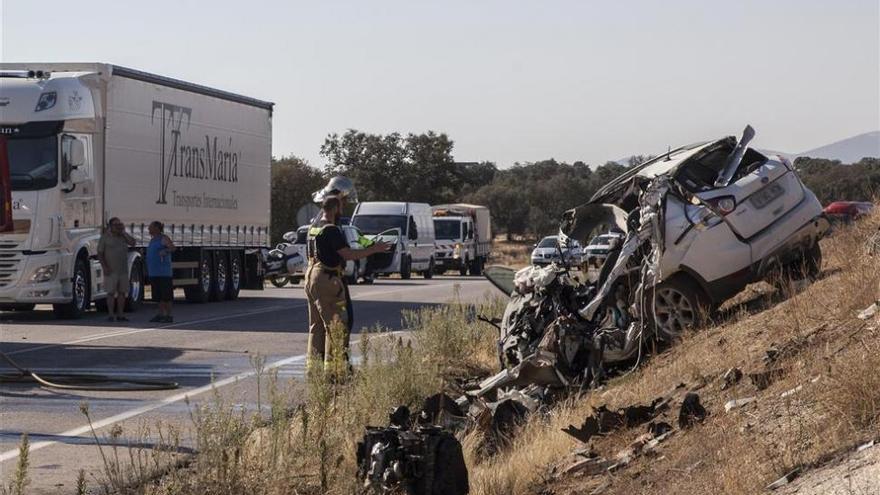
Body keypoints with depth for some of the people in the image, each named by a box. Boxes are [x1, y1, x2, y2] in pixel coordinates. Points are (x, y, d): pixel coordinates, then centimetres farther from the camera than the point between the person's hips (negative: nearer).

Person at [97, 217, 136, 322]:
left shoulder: (123, 237, 12)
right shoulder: (105, 237, -1)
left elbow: (132, 243, -4)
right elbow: (100, 254, -4)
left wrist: (123, 232, -4)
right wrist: (104, 267, -14)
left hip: (123, 270, 5)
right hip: (111, 271, -5)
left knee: (122, 293, 4)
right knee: (111, 293, -4)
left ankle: (120, 315, 9)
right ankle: (111, 315, -2)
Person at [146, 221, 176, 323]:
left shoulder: (164, 239, -7)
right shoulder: (152, 240, 18)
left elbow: (173, 248, -21)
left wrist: (166, 251, -39)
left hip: (163, 272, -8)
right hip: (154, 272, 8)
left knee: (166, 295, -5)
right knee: (159, 295, 9)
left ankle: (169, 316, -3)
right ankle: (161, 315, 13)